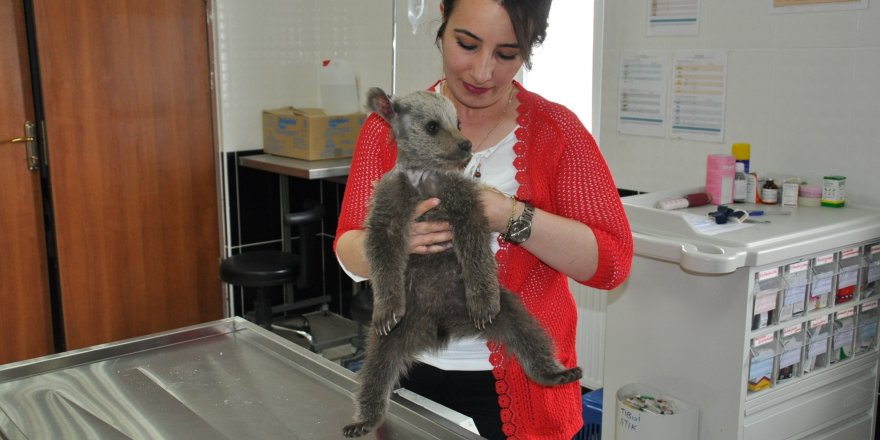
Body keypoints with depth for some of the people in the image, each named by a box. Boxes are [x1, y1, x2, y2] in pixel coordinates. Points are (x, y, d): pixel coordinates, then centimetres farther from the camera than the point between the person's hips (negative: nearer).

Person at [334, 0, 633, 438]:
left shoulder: (557, 130, -7)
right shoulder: (391, 126, -2)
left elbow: (612, 261, -11)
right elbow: (348, 250, -2)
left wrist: (513, 218, -25)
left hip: (521, 385, -1)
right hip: (411, 375, 2)